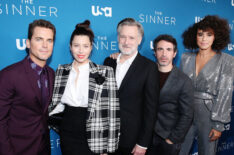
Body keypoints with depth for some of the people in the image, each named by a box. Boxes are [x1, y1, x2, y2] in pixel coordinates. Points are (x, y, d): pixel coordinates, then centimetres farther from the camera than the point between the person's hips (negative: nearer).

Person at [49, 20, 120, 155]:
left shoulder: (105, 73, -11)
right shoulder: (61, 71, 1)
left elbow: (112, 111, -10)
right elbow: (58, 104, 10)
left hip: (92, 138, -3)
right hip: (67, 136, 4)